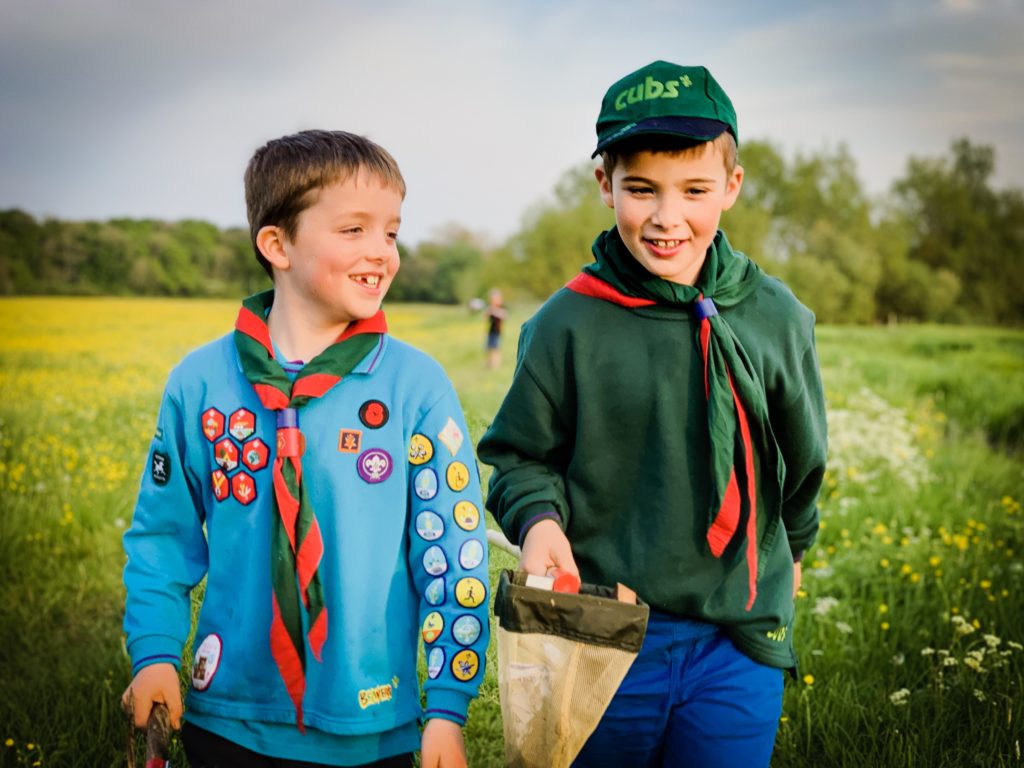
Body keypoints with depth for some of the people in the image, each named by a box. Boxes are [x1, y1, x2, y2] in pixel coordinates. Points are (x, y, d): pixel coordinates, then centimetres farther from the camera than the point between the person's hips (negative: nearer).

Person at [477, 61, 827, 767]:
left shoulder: (775, 318, -3)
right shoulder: (569, 325, -9)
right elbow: (520, 454, 2)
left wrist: (788, 551, 26)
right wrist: (538, 518, -18)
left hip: (740, 637, 1)